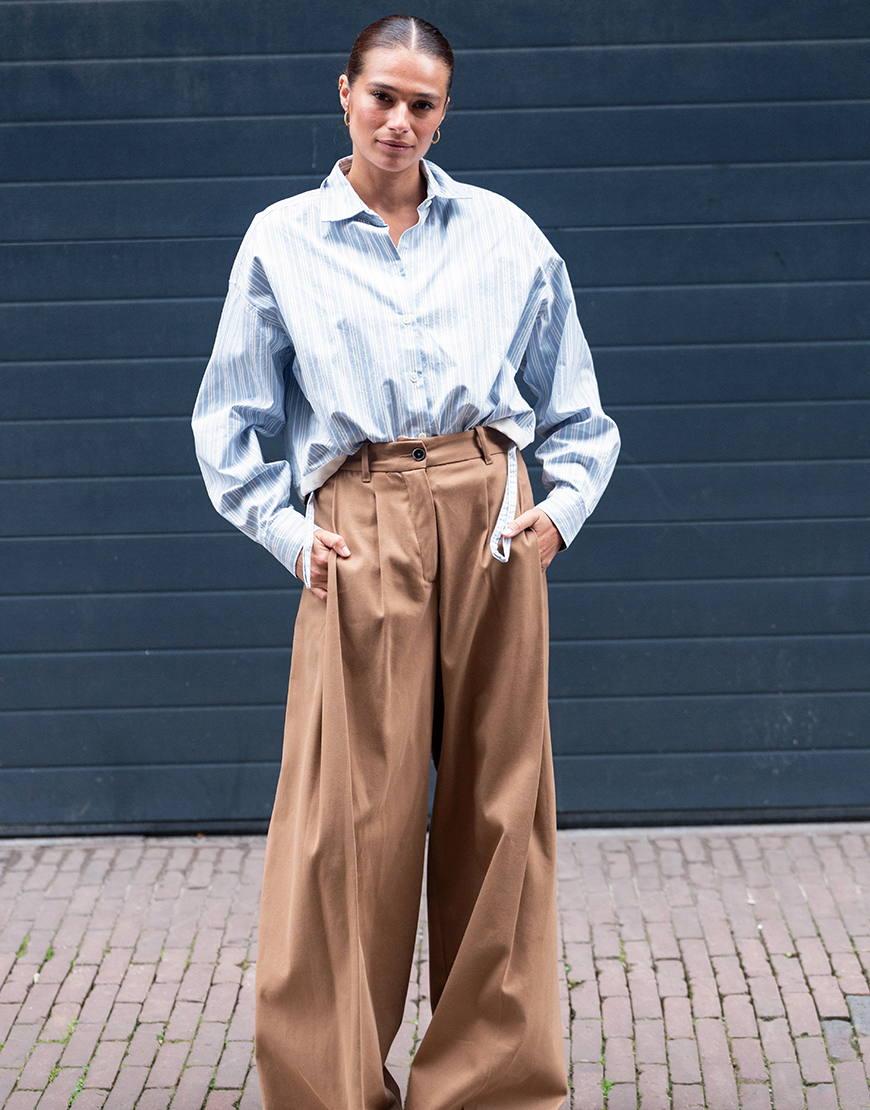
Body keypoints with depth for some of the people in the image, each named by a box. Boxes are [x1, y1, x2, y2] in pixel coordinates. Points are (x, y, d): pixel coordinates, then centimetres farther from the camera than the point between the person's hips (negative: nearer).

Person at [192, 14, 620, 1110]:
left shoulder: (505, 236, 12)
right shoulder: (282, 241, 9)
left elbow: (577, 410, 18)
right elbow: (229, 424, 12)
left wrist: (563, 506, 3)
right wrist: (288, 532, 0)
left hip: (489, 517, 2)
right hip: (362, 528, -1)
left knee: (497, 807, 4)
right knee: (351, 815, -5)